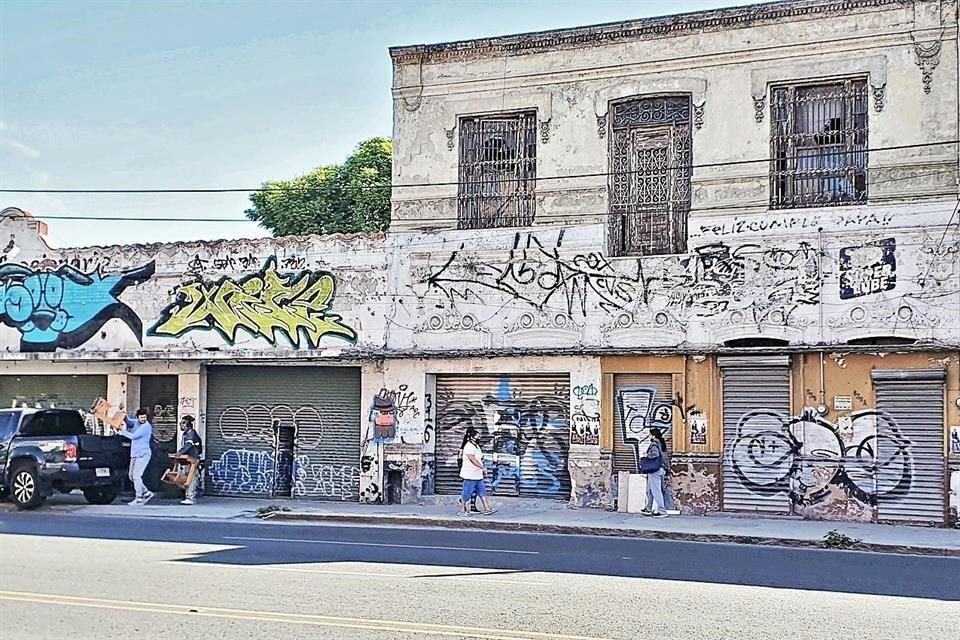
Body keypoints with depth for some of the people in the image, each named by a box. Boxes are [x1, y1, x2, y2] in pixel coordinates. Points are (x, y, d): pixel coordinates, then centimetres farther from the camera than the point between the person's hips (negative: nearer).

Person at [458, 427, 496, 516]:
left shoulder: (476, 446, 16)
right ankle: (462, 510, 6)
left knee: (482, 492, 8)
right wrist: (482, 467, -26)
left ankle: (487, 508, 9)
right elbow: (472, 459, -26)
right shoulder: (469, 446, -17)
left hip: (478, 475, 10)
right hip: (470, 475, -10)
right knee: (466, 493, -2)